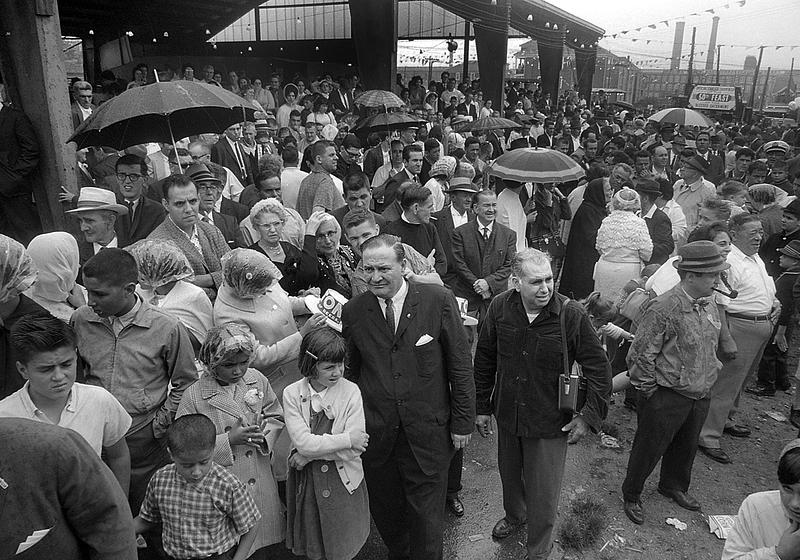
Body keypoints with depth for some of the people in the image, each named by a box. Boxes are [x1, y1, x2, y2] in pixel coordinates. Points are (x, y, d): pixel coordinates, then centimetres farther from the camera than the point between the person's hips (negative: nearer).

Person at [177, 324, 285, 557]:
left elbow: (275, 416, 8)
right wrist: (228, 440, -22)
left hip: (260, 484, 4)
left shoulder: (257, 380, -4)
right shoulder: (193, 396, -16)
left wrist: (263, 433, -13)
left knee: (259, 546, 20)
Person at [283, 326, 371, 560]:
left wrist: (309, 454, -16)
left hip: (343, 481, -1)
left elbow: (354, 450, -16)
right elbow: (303, 442, -17)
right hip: (306, 481, 1)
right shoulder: (292, 393, -8)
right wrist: (346, 439, -20)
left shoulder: (350, 391, -11)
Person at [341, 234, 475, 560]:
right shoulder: (353, 311, -3)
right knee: (385, 511, 20)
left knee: (426, 517, 13)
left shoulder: (439, 301, -10)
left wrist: (463, 422, -3)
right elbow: (350, 372, 5)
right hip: (375, 434, 2)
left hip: (428, 432, -2)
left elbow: (460, 366, -5)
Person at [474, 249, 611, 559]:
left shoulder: (571, 315, -22)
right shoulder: (500, 307, -13)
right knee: (509, 475, 27)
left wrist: (588, 415, -13)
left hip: (550, 423, -3)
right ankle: (515, 514, 59)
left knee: (543, 495, 11)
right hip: (507, 415, 3)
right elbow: (484, 359, 0)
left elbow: (599, 368, -11)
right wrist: (483, 407, 5)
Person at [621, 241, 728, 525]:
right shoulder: (664, 308, -24)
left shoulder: (709, 305, 2)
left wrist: (708, 380, 17)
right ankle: (631, 495, 31)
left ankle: (674, 486, 51)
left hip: (700, 396, 8)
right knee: (649, 449, 9)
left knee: (686, 447, 25)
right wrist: (650, 392, -13)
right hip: (666, 397, -7)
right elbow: (641, 355, -20)